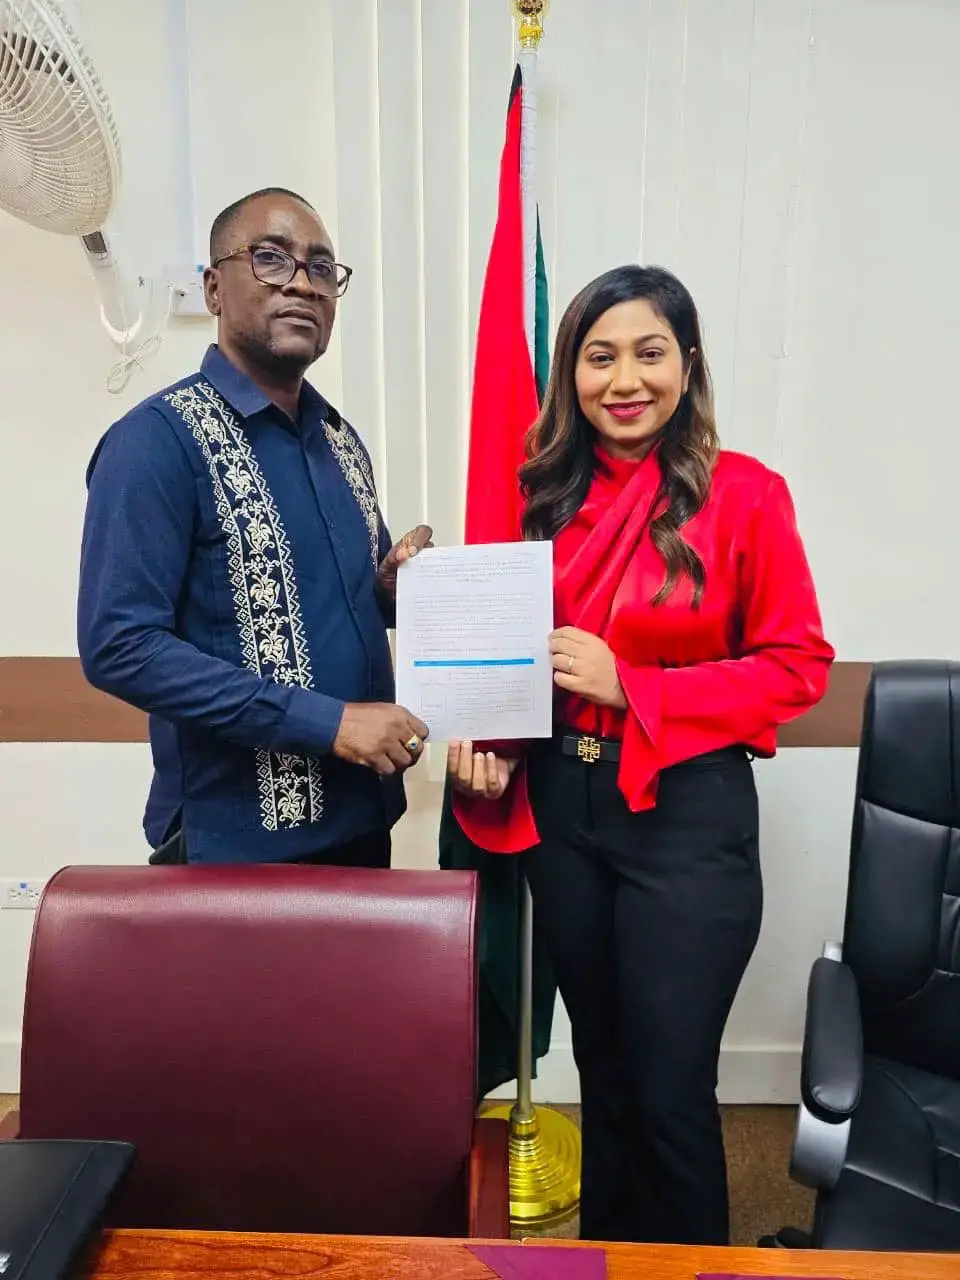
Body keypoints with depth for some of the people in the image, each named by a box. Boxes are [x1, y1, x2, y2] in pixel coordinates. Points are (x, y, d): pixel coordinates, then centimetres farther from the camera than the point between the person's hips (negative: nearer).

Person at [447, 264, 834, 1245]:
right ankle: (603, 1247, 47)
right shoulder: (551, 494, 4)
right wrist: (483, 734, -8)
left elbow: (798, 666, -9)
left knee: (670, 1088, 8)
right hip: (560, 805, 5)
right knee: (601, 1067, 22)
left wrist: (629, 687, -18)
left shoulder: (742, 494, -9)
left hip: (686, 813, -4)